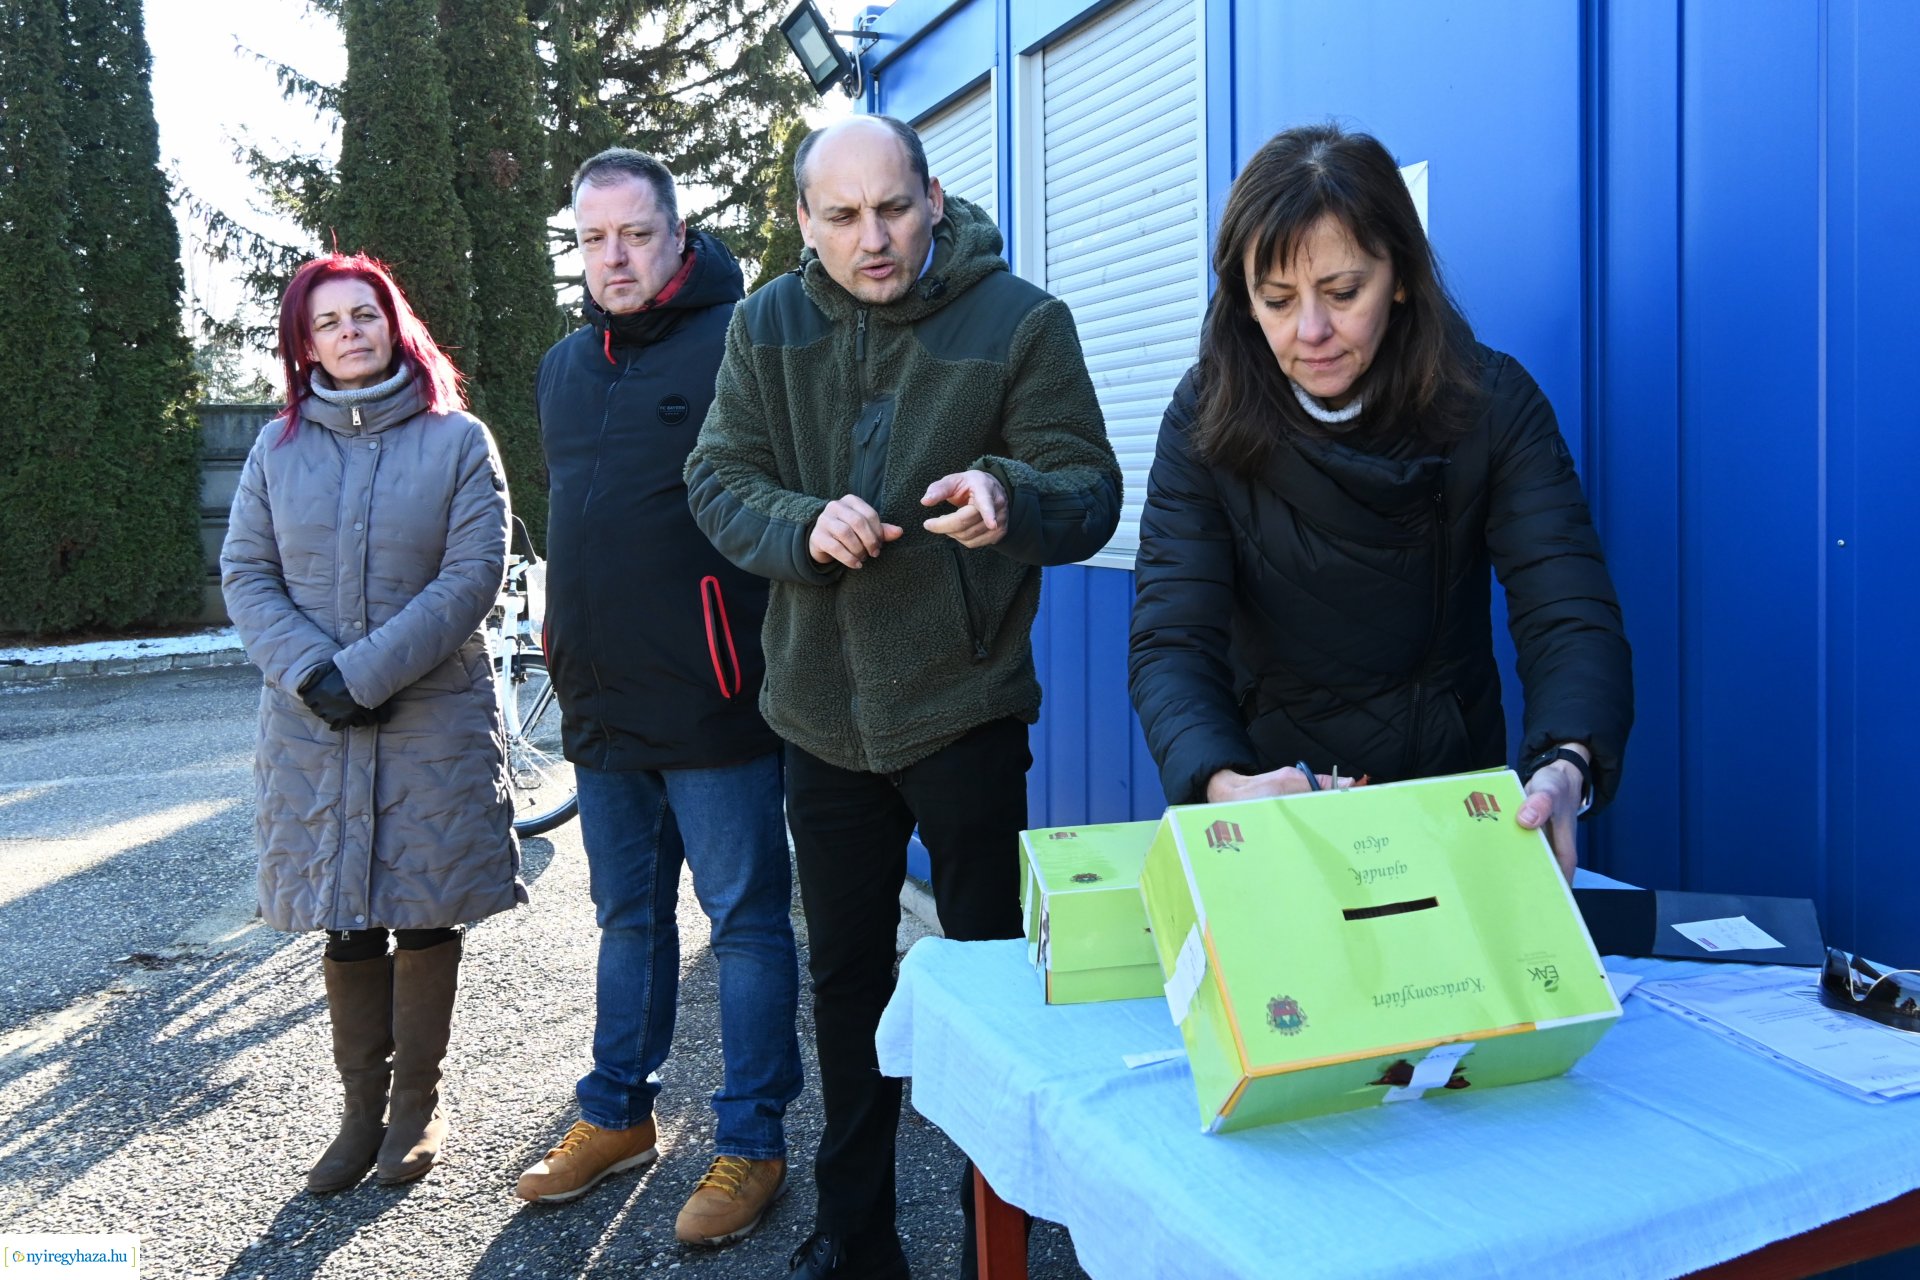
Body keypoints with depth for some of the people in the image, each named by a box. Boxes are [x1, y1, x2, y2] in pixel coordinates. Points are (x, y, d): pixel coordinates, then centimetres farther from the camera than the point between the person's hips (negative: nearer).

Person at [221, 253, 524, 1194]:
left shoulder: (456, 438, -2)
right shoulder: (279, 447, 7)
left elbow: (472, 577, -10)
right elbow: (246, 574, 4)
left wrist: (367, 673, -16)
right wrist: (312, 673, -12)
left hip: (434, 718, -2)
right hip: (311, 725, 3)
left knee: (425, 915, 6)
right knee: (345, 923, 9)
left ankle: (418, 1100, 22)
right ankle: (362, 1104, 24)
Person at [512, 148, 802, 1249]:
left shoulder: (740, 343, -8)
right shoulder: (565, 366, 15)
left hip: (714, 701, -7)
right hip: (601, 703, 7)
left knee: (746, 921, 4)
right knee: (629, 918, 18)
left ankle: (752, 1142, 17)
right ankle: (617, 1115, 33)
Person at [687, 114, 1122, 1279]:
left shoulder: (1020, 320, -9)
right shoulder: (768, 329, 1)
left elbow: (1090, 492, -11)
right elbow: (719, 481, -1)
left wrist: (1012, 498, -34)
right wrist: (807, 525, -22)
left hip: (964, 703, -4)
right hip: (824, 710, 4)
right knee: (846, 972, 17)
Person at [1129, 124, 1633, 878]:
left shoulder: (1491, 403, -7)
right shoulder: (1207, 420, -8)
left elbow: (1569, 617, -15)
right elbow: (1171, 641, -16)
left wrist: (1567, 768, -37)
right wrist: (1221, 782, -37)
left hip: (1453, 794, 0)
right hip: (1272, 781, 0)